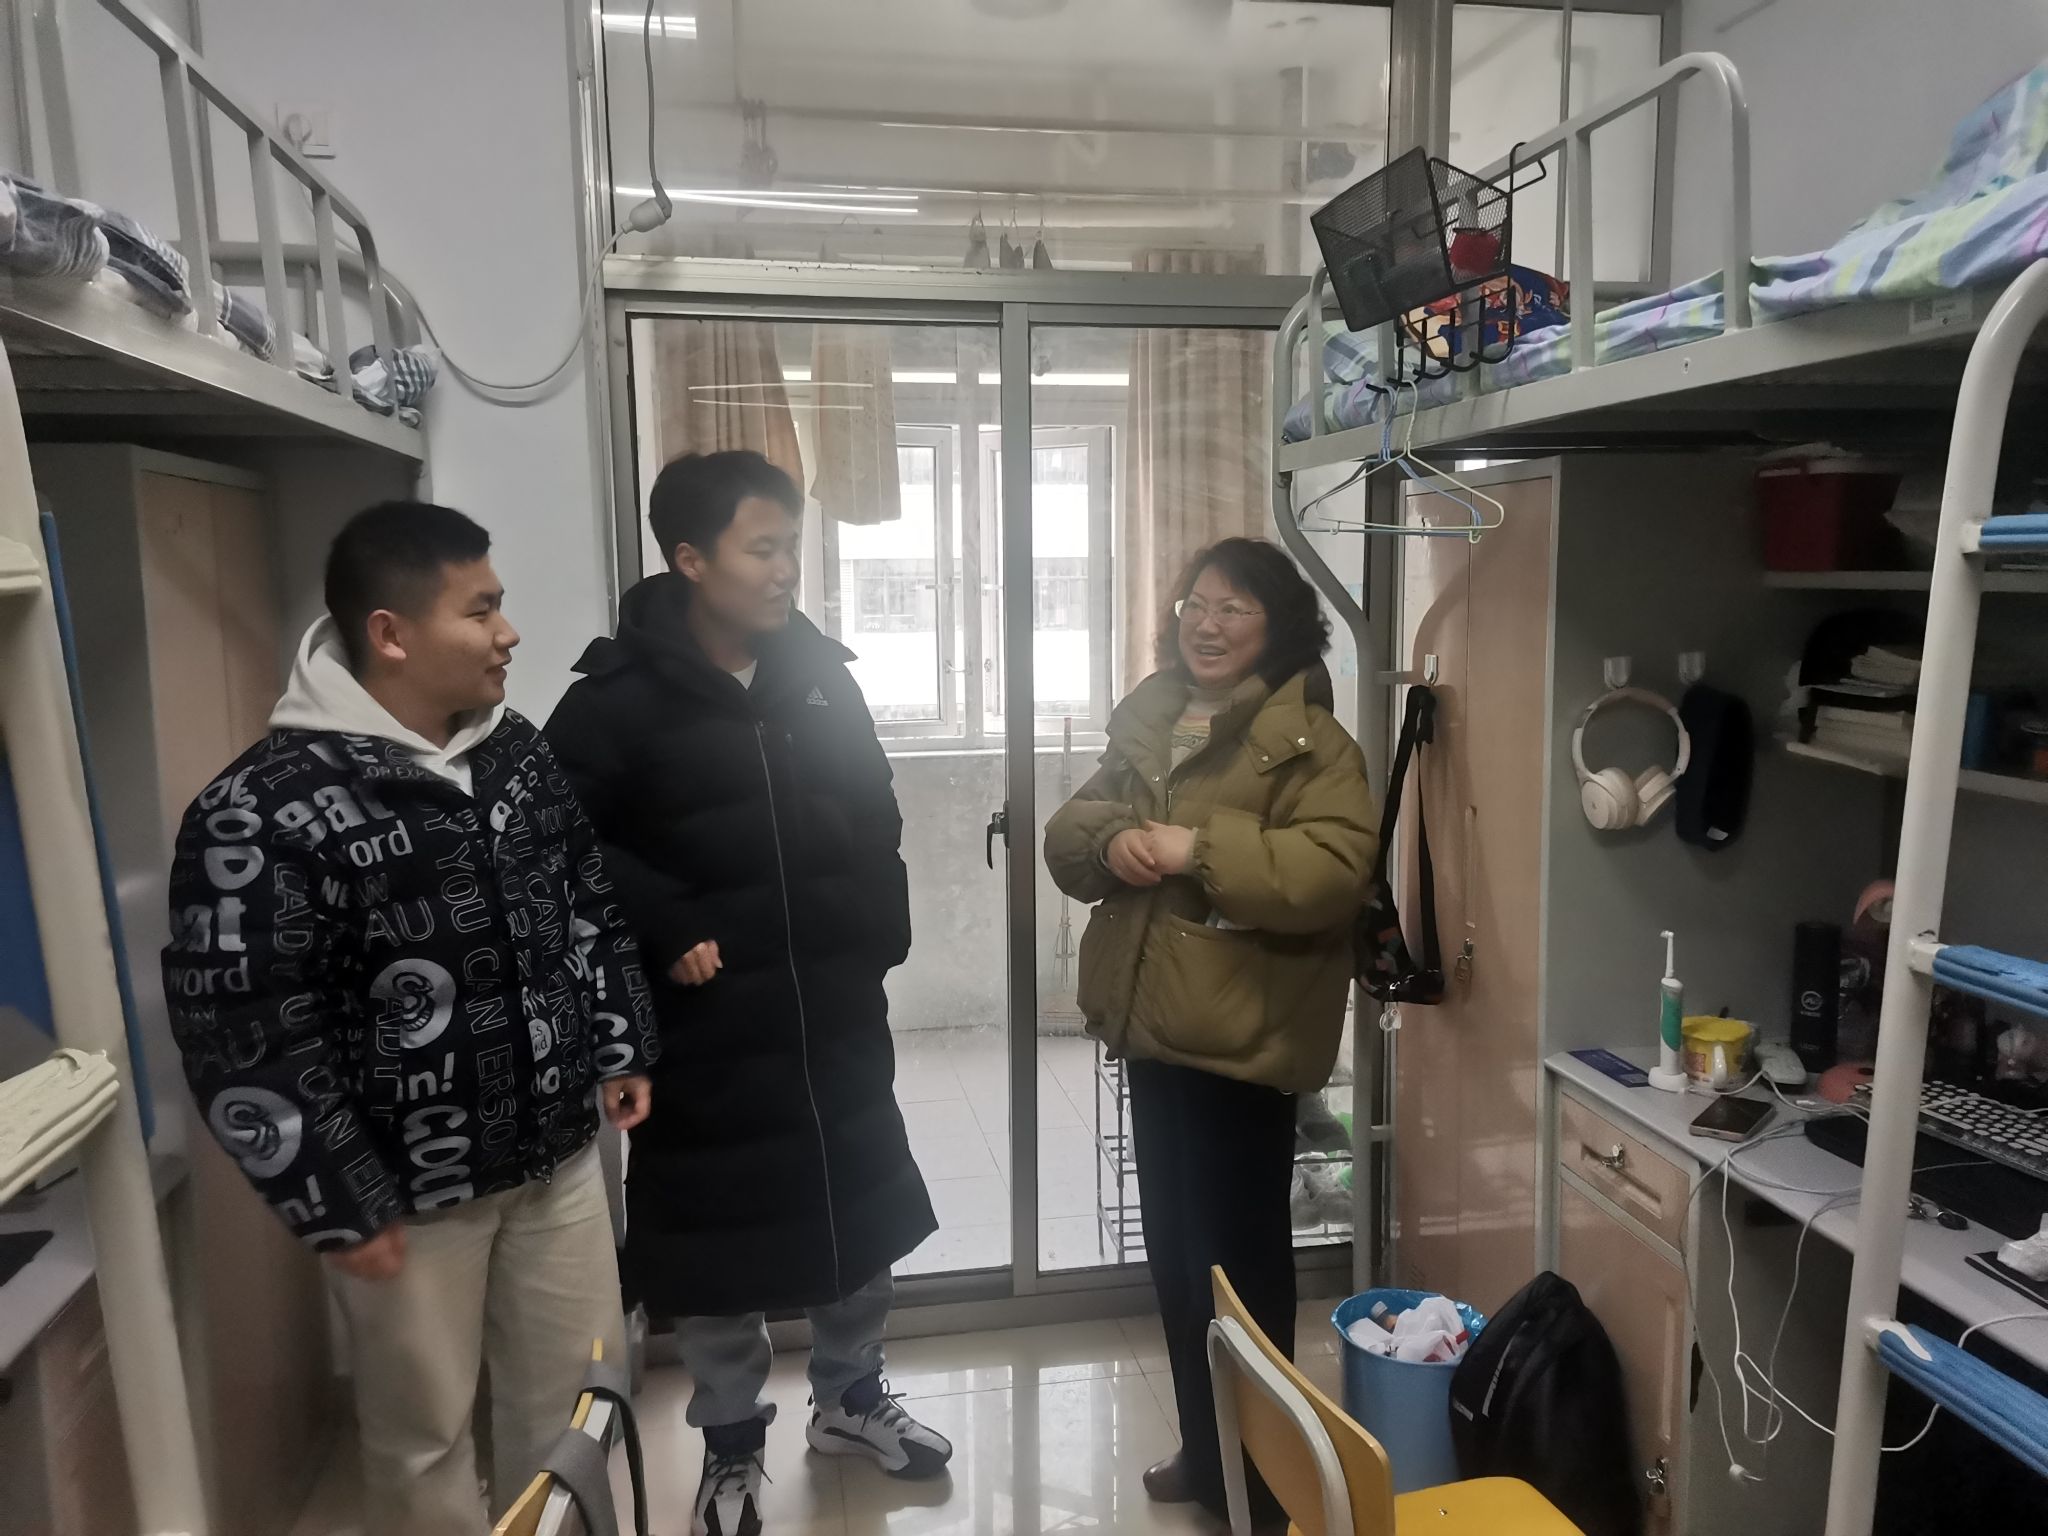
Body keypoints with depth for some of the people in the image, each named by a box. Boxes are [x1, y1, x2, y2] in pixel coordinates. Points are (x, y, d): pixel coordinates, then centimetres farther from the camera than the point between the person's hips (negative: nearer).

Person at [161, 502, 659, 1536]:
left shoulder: (517, 752, 0)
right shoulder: (261, 813, -20)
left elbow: (590, 904, 12)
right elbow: (241, 1035, -18)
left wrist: (621, 1048, 12)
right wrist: (338, 1209, -14)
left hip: (557, 1153, 6)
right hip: (406, 1194, -5)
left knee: (575, 1395, 19)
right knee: (423, 1435, 15)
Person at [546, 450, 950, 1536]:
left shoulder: (819, 674, 4)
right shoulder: (622, 695, -12)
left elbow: (874, 815, 12)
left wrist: (883, 930, 3)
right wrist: (668, 930, -18)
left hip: (838, 1009, 5)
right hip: (710, 1022, -5)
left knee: (860, 1208, 18)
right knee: (719, 1240, 10)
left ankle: (851, 1401, 42)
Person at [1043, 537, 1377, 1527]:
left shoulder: (1308, 740, -11)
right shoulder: (1145, 720, 10)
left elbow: (1333, 871, -24)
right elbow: (1066, 836, 9)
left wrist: (1200, 848, -26)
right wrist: (1108, 840, -13)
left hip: (1241, 1036, -7)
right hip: (1152, 1027, 7)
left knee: (1240, 1258, 7)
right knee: (1175, 1249, 19)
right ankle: (1203, 1451, 38)